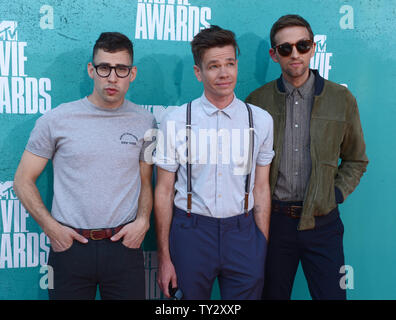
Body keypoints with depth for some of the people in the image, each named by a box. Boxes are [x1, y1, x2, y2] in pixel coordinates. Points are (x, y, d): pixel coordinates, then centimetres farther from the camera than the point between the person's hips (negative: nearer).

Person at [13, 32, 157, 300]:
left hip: (124, 246, 1)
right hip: (70, 245, -1)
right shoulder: (56, 120, -2)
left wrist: (142, 220, -4)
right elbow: (24, 180, 3)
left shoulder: (144, 122, 4)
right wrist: (51, 227, -6)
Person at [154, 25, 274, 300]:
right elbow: (164, 191, -2)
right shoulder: (175, 122, -4)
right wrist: (164, 258, -2)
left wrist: (264, 249, 2)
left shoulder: (261, 120, 2)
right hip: (190, 232, -1)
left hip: (243, 232, 2)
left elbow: (261, 188, 4)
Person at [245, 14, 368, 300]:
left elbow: (356, 160, 12)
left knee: (331, 293, 5)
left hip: (322, 221, 0)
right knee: (273, 294, 13)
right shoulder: (257, 101, 1)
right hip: (272, 219, 0)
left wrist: (336, 194, -1)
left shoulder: (341, 99, 2)